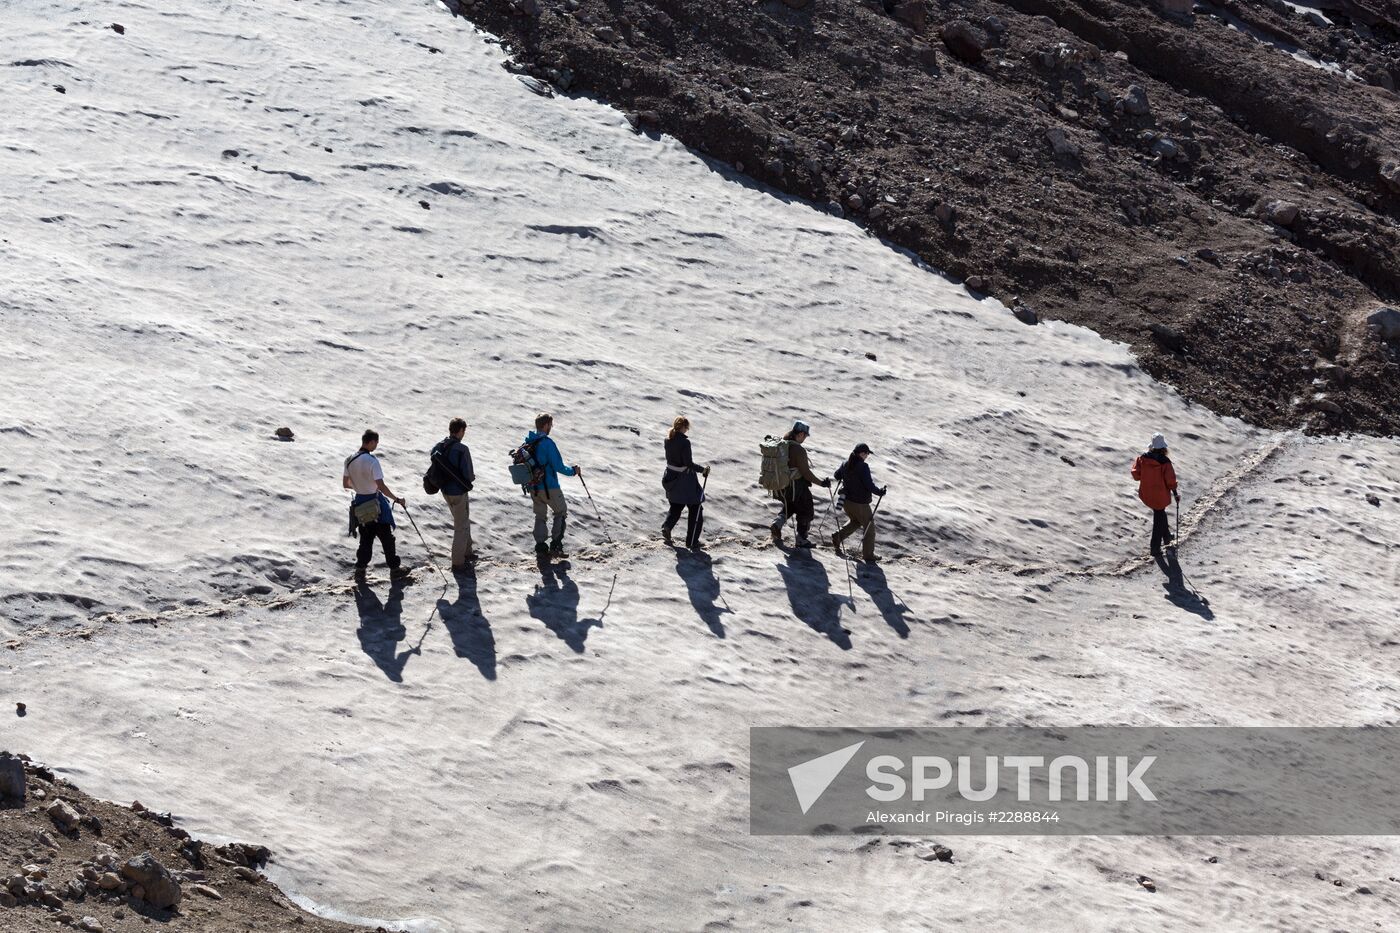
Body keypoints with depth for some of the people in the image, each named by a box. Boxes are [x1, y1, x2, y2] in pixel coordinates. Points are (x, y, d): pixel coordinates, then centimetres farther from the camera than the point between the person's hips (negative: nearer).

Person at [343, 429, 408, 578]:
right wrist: (396, 499, -14)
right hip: (375, 503, -6)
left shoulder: (350, 460, -1)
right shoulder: (372, 461, -22)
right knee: (386, 537, 7)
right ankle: (394, 569, 14)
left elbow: (345, 484, 8)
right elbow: (381, 486, -25)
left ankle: (360, 568, 21)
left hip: (360, 501, 6)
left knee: (366, 538, 19)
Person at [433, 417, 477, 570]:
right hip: (458, 492, -7)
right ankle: (458, 563, 12)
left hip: (445, 491, 7)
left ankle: (467, 552, 39)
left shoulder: (438, 447, -1)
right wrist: (472, 478, 2)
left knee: (464, 522, 26)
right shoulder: (462, 449, -23)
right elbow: (468, 475, -21)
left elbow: (434, 469, 6)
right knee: (461, 527, 6)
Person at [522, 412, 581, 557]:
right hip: (549, 487, -7)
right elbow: (558, 467, -20)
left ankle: (540, 545, 15)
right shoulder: (547, 442, -20)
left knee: (540, 515, 18)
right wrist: (573, 471, -3)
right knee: (561, 512, 10)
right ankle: (555, 544, 2)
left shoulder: (527, 442, 4)